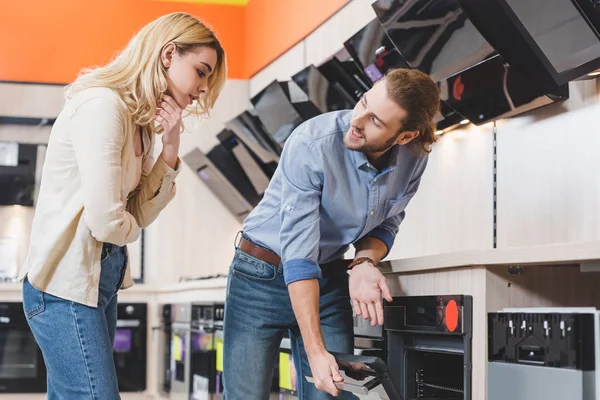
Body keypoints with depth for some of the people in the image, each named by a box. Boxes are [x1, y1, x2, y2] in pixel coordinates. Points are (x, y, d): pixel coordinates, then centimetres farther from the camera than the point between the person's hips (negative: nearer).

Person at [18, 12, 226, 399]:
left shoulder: (139, 119, 12)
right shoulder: (102, 105, -17)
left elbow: (141, 213, 9)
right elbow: (105, 221, -22)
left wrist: (171, 148, -3)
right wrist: (131, 230, 1)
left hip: (100, 279, 9)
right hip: (66, 286, -9)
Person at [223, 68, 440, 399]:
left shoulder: (413, 159, -11)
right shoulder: (311, 145, -27)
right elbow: (298, 254, -29)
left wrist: (364, 262, -19)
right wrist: (316, 353, -32)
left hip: (329, 279, 4)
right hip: (263, 274, -4)